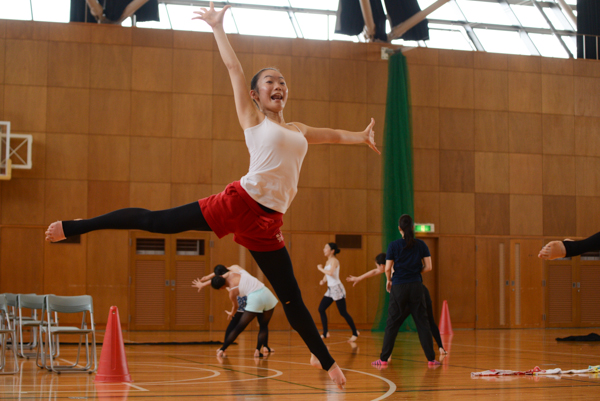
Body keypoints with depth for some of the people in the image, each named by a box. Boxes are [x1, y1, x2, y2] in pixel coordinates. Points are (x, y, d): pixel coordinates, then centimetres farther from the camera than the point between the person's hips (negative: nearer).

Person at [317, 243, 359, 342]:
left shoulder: (334, 261, -13)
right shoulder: (328, 261, 13)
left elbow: (330, 272, -29)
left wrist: (321, 269, -15)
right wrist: (323, 281, 2)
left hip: (337, 289, -9)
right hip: (330, 290, 9)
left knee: (343, 313, -5)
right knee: (321, 309, 3)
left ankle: (355, 333, 5)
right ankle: (325, 333, 9)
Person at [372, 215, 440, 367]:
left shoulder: (393, 245, -6)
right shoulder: (421, 245, 0)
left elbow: (387, 269, -8)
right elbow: (428, 267, -1)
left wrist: (389, 280, 11)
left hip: (398, 287, -2)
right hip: (416, 287, 2)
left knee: (392, 324, 4)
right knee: (422, 323, 6)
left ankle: (384, 359, 5)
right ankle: (431, 359, 6)